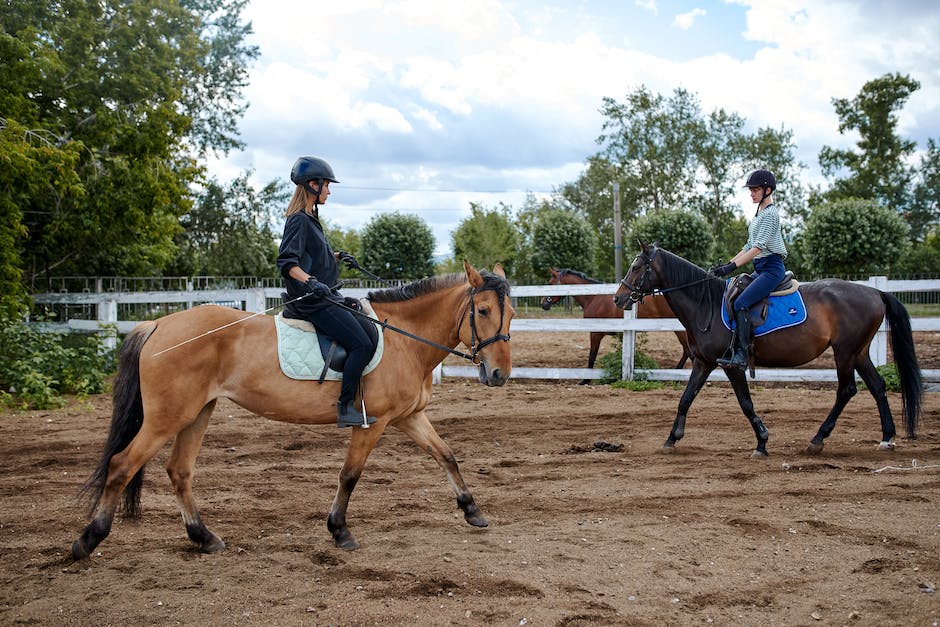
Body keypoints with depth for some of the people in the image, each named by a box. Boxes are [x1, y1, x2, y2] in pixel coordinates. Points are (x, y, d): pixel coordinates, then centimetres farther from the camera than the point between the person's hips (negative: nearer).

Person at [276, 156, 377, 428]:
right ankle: (345, 408, -14)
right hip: (313, 301, -11)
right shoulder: (299, 221, -13)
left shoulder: (310, 219, 17)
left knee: (368, 332, 18)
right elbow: (287, 262, -24)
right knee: (362, 345, -18)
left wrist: (338, 256, 21)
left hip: (324, 297, 11)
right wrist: (310, 282, -38)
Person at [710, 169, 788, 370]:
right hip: (760, 269, 10)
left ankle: (741, 355, -30)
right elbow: (749, 246, 23)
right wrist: (727, 264, 14)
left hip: (771, 268, -10)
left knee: (741, 303, -26)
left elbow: (758, 247, -20)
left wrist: (732, 267, -25)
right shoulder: (759, 214, 20)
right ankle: (731, 349, 4)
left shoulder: (770, 214, -11)